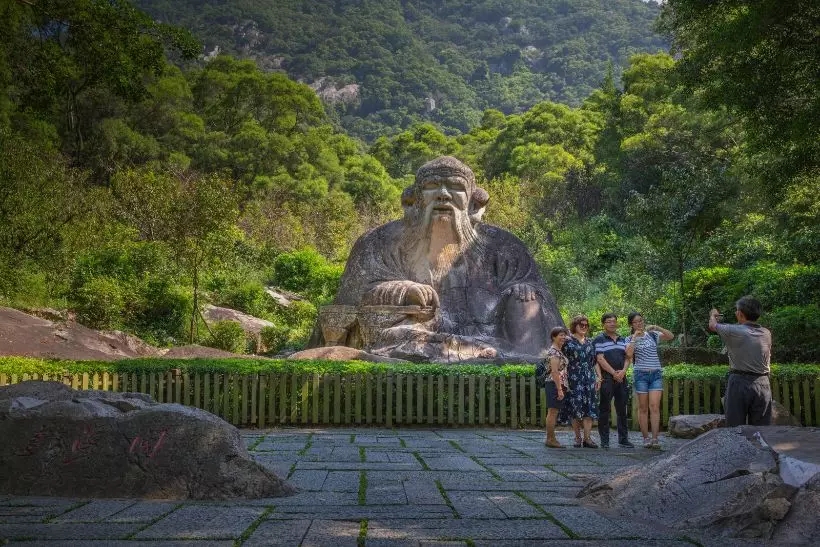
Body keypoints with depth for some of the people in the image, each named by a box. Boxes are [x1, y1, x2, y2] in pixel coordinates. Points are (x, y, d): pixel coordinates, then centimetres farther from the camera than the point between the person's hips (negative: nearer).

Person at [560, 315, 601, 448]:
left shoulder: (590, 342, 16)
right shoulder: (568, 341, 1)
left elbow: (595, 361, 17)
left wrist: (599, 377, 10)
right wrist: (564, 378, -12)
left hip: (589, 379, 4)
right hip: (574, 379, -4)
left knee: (589, 407, -3)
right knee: (575, 408, -3)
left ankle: (587, 438, -1)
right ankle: (578, 437, 7)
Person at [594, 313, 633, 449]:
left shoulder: (623, 340, 17)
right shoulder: (599, 339, -2)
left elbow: (627, 357, 13)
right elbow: (600, 359, -9)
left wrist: (623, 371, -5)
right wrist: (614, 373, -13)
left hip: (621, 378, 5)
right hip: (606, 379, -5)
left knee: (622, 410, 9)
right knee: (604, 410, -2)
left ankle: (623, 438, 16)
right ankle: (604, 440, 3)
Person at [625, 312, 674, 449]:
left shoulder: (652, 335, 10)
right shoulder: (630, 339, 5)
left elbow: (671, 336, -3)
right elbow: (629, 354, -13)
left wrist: (656, 327, -13)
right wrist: (635, 337, -12)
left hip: (656, 373, 1)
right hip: (640, 374, -1)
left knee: (654, 406, -8)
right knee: (643, 407, 2)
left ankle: (655, 438, -7)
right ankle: (646, 438, 7)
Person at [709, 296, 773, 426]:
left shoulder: (734, 331, -9)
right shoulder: (766, 334, 4)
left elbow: (713, 326, 10)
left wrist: (713, 315, 33)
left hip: (739, 383, -4)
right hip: (762, 384, 4)